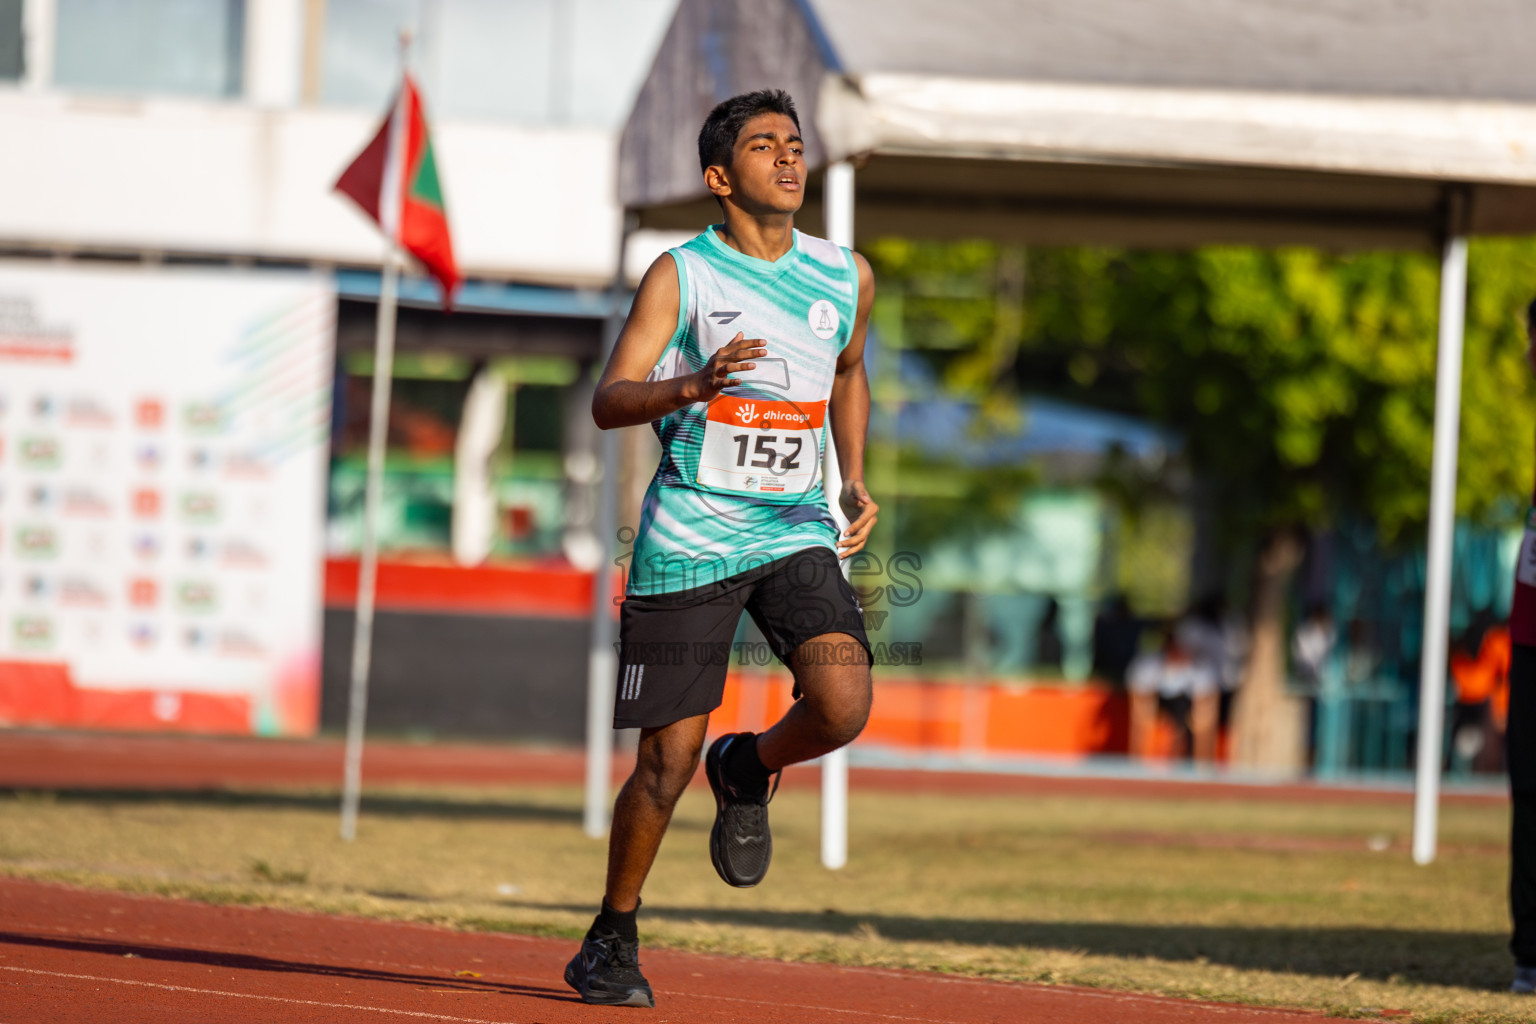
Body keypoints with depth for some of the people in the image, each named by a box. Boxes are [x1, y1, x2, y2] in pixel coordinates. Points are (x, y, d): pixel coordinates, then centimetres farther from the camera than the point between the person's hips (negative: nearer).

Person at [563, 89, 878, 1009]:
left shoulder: (848, 277, 7)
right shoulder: (681, 275, -5)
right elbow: (608, 402, -11)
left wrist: (855, 483, 17)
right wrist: (694, 387, -30)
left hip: (797, 532, 3)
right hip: (689, 540, -3)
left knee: (843, 707, -21)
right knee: (668, 761, -2)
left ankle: (749, 771, 14)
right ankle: (613, 939, 20)